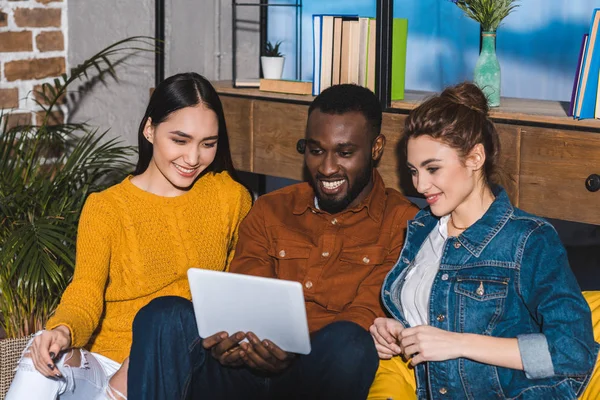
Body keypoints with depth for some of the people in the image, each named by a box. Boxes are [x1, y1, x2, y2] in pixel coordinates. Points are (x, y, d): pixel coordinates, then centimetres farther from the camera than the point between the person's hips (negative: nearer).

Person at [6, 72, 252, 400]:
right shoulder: (106, 208, 3)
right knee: (44, 357, -34)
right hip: (104, 362, -1)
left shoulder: (232, 198, 7)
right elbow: (84, 297, -8)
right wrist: (63, 332, -32)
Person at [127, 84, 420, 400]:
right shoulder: (269, 211, 20)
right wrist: (229, 341, -16)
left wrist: (296, 355, -25)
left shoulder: (401, 223, 8)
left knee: (348, 341, -37)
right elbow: (245, 301, 10)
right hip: (247, 367, 3)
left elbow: (367, 316, -4)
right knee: (165, 315, -24)